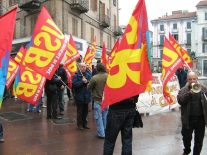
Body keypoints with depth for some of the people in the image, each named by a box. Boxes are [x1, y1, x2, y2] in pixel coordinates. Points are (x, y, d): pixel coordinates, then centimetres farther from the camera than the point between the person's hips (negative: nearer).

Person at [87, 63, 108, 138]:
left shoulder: (94, 78, -17)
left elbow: (89, 87, -3)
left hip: (98, 100, -3)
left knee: (99, 117, 7)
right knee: (105, 116, 17)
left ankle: (101, 134, 12)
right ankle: (106, 132, 28)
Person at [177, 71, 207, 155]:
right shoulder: (183, 90, -2)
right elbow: (180, 101, -18)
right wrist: (190, 93, -26)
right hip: (188, 119, 0)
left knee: (199, 140, 9)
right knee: (186, 138, 16)